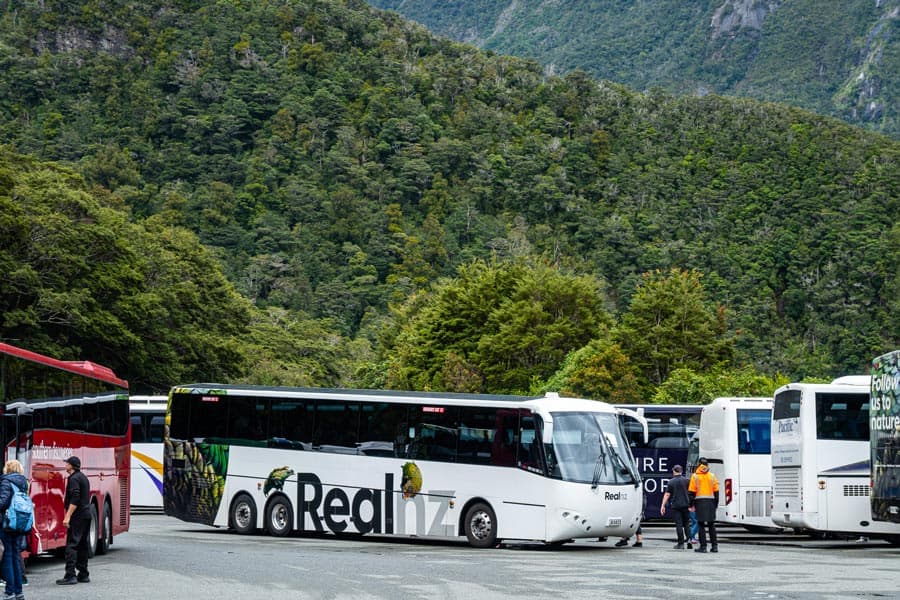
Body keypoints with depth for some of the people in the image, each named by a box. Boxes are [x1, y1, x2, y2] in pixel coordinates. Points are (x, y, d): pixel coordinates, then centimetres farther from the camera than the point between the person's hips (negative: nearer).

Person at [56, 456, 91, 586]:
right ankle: (83, 574, 16)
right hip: (86, 515, 10)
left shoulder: (74, 479, -12)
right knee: (83, 545, 13)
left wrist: (68, 516, -24)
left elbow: (75, 499, -22)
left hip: (77, 516, -10)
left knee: (71, 545, -11)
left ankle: (70, 575, -17)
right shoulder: (83, 477, 18)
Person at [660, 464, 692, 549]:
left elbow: (667, 494, -5)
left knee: (678, 524, -1)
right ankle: (688, 539, -6)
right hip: (686, 505, 2)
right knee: (686, 523, 13)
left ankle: (681, 543, -2)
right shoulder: (686, 480, 3)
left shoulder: (671, 482, -1)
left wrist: (663, 506, -3)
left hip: (676, 506, -2)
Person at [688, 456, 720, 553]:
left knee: (701, 525, 0)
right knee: (711, 525, 10)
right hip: (710, 501, 3)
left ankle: (703, 546, -4)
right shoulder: (712, 476, 6)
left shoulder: (695, 476, -3)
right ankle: (714, 546, 8)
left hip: (700, 502, -3)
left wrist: (691, 504, 3)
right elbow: (716, 492, 8)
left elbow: (691, 492, -4)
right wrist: (715, 504, 16)